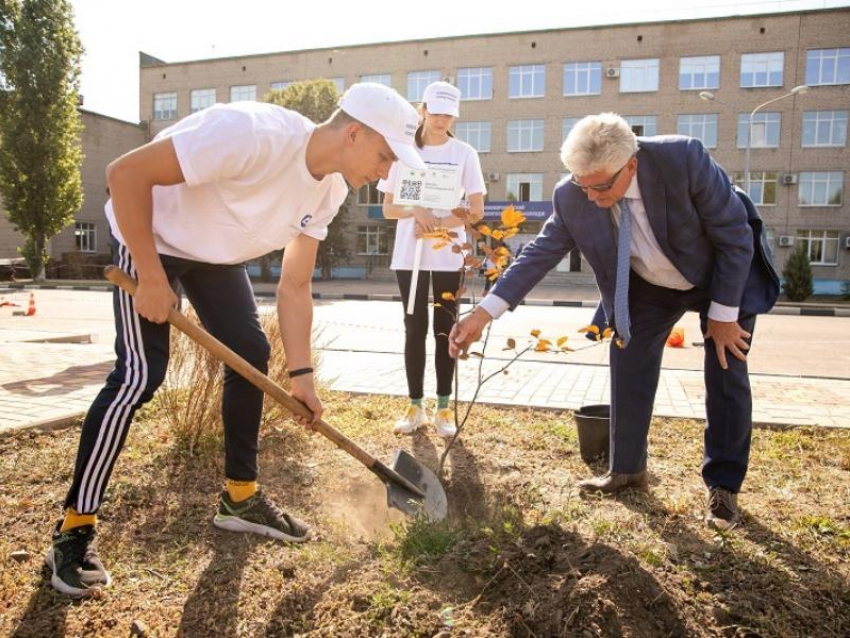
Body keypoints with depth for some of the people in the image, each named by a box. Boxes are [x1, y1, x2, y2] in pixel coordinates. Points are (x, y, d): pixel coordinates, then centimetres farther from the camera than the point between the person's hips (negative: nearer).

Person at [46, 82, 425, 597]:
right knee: (141, 374, -15)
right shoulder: (253, 134, -35)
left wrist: (301, 374, -7)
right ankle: (74, 529, 1)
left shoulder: (330, 189, -10)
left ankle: (240, 498, 17)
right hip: (147, 236, -8)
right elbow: (126, 173, -32)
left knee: (251, 354, 2)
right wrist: (151, 277, -29)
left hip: (216, 250, 8)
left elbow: (295, 285, -4)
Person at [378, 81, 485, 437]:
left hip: (448, 256, -1)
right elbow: (388, 209, 3)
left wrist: (439, 223, -16)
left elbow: (477, 211, -2)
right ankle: (416, 406, 13)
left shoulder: (464, 153, 2)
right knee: (415, 328, 5)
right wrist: (416, 212, -16)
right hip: (409, 254, 1)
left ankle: (443, 408, 12)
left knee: (445, 328, 4)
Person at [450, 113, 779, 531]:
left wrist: (723, 314, -19)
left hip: (725, 276, -3)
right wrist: (484, 313, -29)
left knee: (727, 377, -2)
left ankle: (723, 487, 15)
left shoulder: (684, 159, -35)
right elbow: (540, 253, -19)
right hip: (647, 288, 3)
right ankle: (627, 470, 22)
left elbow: (735, 234, -24)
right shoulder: (572, 197, -25)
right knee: (628, 371, 3)